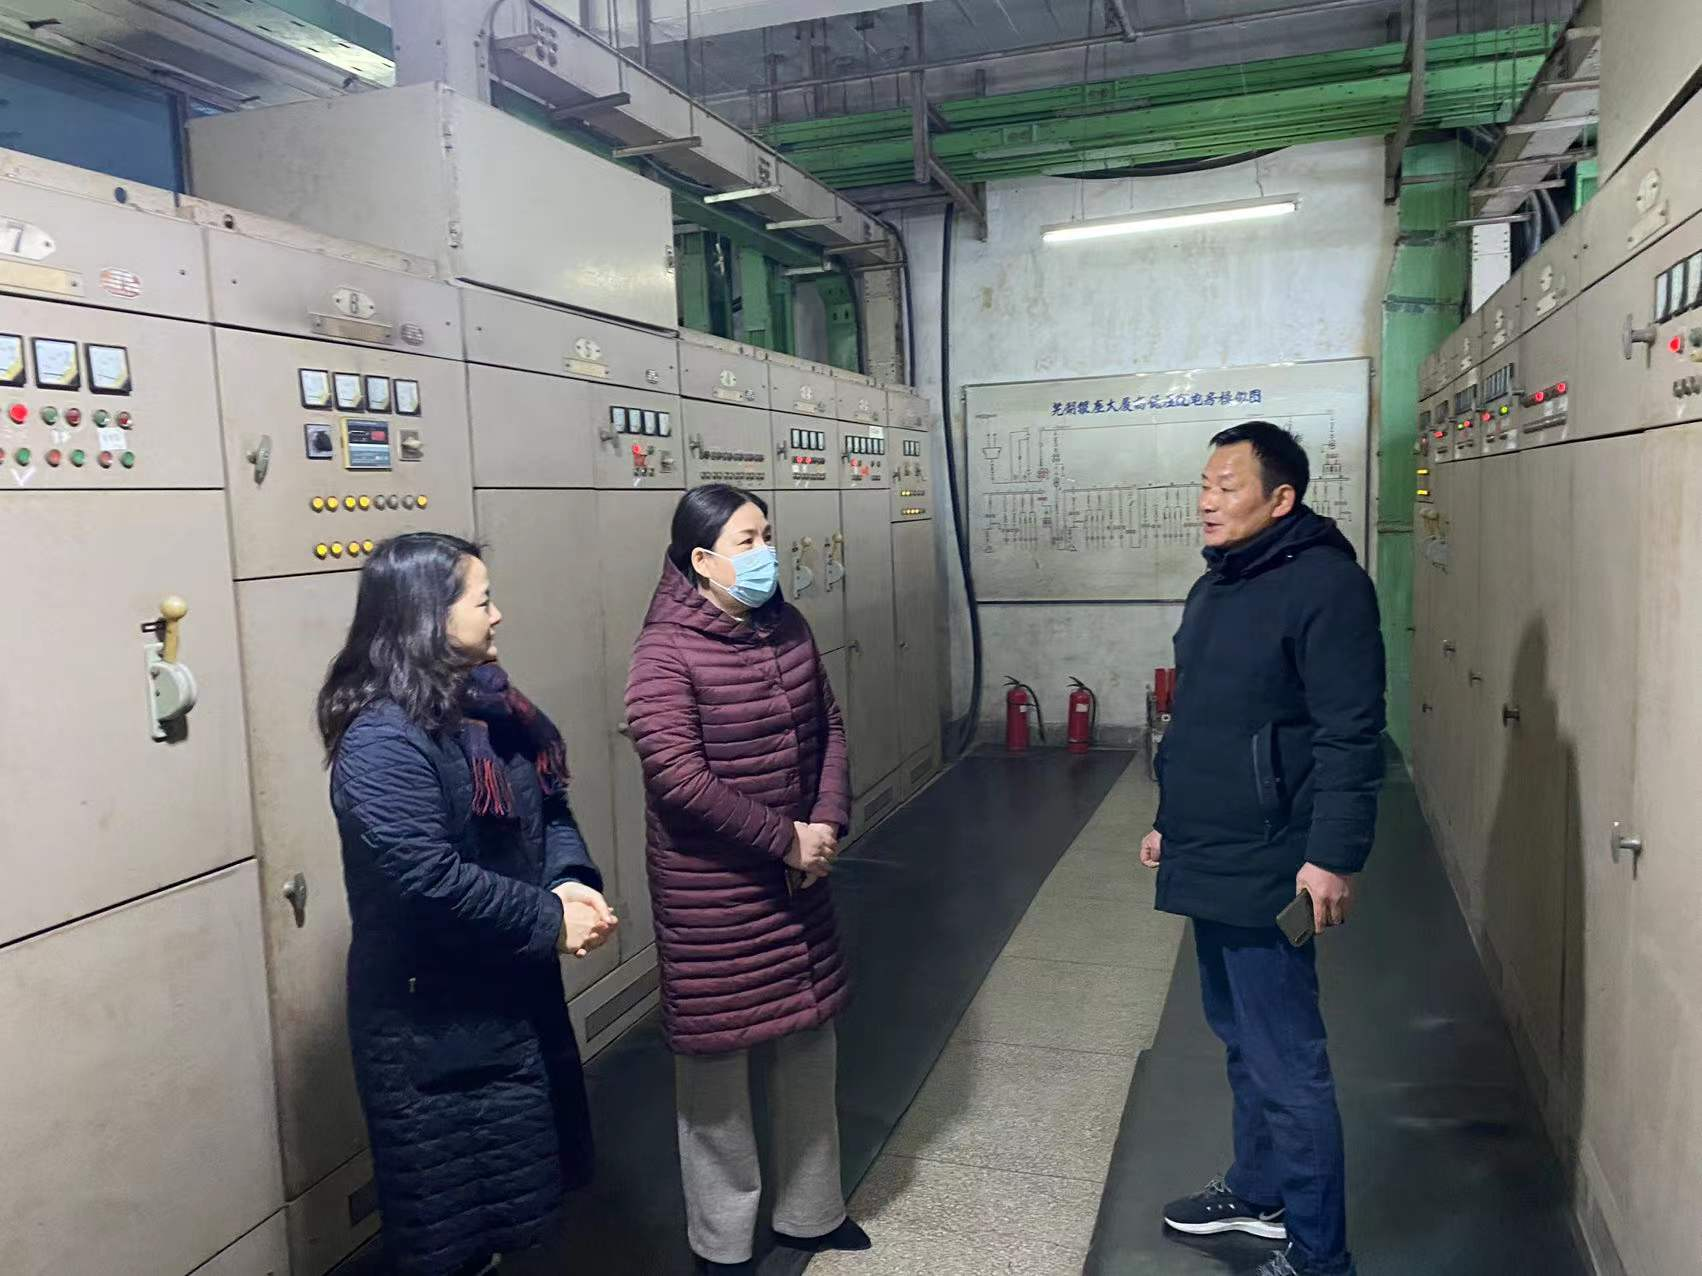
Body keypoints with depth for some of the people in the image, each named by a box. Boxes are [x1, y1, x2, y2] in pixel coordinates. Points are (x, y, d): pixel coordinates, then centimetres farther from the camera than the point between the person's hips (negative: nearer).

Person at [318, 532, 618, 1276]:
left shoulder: (488, 705, 4)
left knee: (509, 1192, 24)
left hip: (514, 994, 9)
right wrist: (551, 920, -21)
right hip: (434, 1019, -9)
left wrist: (571, 880, -11)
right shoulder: (383, 740, -24)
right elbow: (431, 882, -30)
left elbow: (550, 809, 9)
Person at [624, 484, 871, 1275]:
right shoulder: (665, 653, -18)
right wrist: (785, 839, -19)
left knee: (809, 1040, 18)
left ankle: (809, 1212, 39)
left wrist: (827, 826, -7)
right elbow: (677, 777, -24)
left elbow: (828, 729, 8)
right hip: (711, 888, -7)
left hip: (797, 877, 7)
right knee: (717, 1059, 8)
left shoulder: (787, 628, 4)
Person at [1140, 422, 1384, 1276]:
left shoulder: (1324, 583, -14)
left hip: (1267, 873, -9)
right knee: (1242, 1043, 21)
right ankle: (1259, 1191, 39)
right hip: (1208, 864, 9)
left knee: (1287, 1065, 1)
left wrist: (1334, 857, -22)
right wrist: (1170, 821, 22)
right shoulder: (1214, 586, 14)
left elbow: (1350, 735, -19)